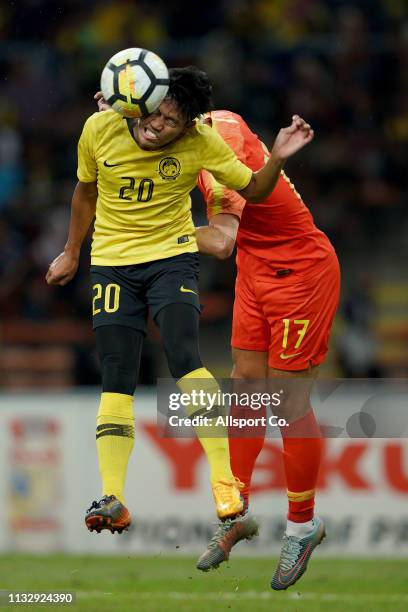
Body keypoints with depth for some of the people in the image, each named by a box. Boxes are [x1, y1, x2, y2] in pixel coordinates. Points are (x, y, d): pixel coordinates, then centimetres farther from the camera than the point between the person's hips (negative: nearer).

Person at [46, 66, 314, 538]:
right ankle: (112, 499, -9)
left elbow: (252, 190, -2)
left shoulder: (200, 143, -13)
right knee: (116, 382, -7)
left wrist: (277, 158, -22)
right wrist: (71, 253, 19)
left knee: (184, 359, -24)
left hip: (172, 259, -2)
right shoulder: (100, 129, -9)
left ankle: (225, 481, -23)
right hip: (112, 263, 2)